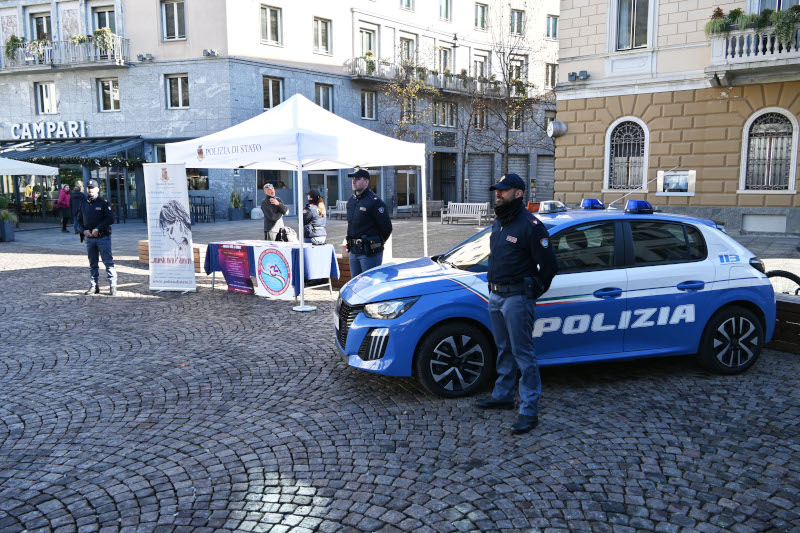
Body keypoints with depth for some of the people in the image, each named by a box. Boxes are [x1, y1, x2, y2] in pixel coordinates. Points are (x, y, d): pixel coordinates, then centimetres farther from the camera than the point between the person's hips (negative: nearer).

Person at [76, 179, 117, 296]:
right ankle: (94, 286, 18)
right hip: (89, 238, 5)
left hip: (103, 237, -5)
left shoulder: (104, 203, -2)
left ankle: (113, 286, -6)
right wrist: (83, 230, -2)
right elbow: (79, 220, 17)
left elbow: (110, 219, -10)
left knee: (108, 262, -8)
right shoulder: (84, 204, 13)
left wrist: (98, 229, -16)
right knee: (92, 264, 10)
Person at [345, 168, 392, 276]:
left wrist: (377, 243, 1)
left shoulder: (374, 201, -12)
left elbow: (387, 228, -12)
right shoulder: (351, 200, 12)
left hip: (370, 252, -8)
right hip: (353, 251, 8)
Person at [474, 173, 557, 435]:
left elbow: (549, 264, -14)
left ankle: (529, 410, 0)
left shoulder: (531, 225, -14)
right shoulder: (498, 224, 13)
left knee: (523, 354, -5)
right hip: (495, 295, 9)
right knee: (504, 350, 18)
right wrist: (495, 287, 16)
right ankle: (502, 396, 31)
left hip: (517, 298, -9)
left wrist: (534, 292, -3)